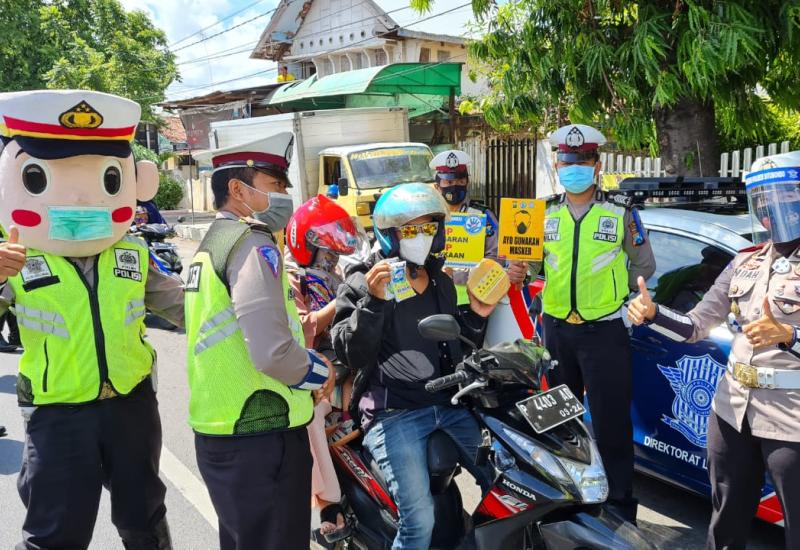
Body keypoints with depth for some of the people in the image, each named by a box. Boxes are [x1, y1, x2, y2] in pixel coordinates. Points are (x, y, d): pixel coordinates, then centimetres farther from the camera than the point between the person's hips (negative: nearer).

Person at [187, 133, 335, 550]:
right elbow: (272, 352, -28)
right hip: (260, 437, -10)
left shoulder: (211, 242, 14)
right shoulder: (253, 245, -17)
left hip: (219, 431, 10)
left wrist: (298, 325, 10)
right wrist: (318, 372, -9)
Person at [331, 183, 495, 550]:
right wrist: (373, 301, -23)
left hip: (450, 403, 6)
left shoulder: (442, 283, 19)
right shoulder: (362, 283, -1)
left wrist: (476, 316, 9)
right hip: (394, 412, -6)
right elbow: (350, 354, -12)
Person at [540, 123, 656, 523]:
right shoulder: (544, 215, 8)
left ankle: (619, 505, 10)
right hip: (556, 329, 4)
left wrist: (608, 291, 1)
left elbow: (644, 267, 7)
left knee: (612, 422, -2)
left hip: (604, 330, -4)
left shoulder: (621, 213, 0)